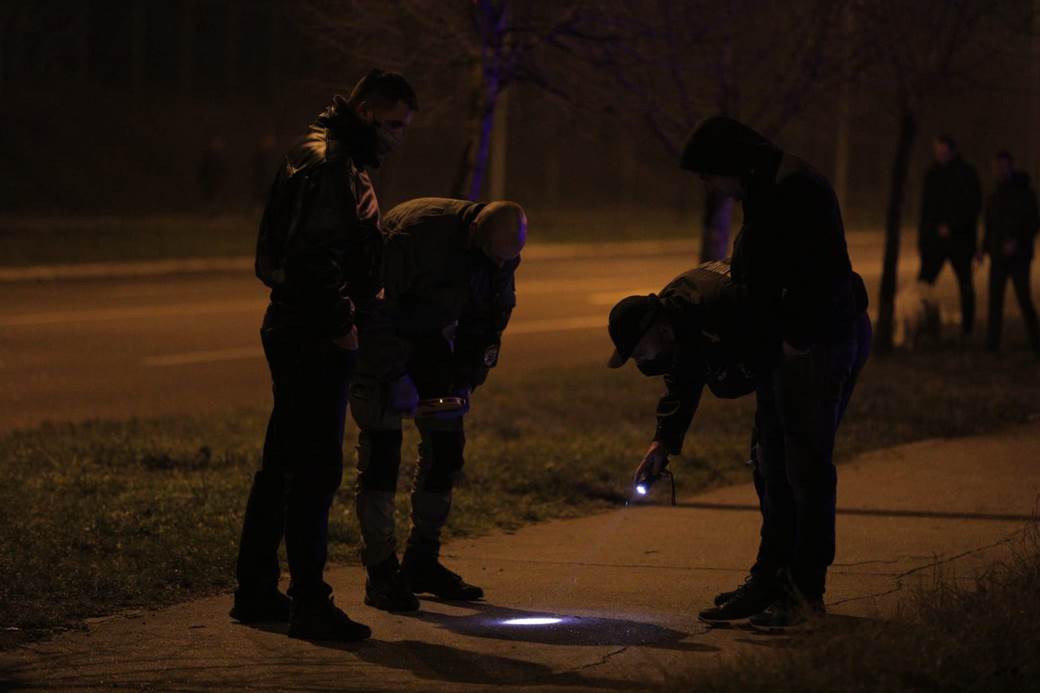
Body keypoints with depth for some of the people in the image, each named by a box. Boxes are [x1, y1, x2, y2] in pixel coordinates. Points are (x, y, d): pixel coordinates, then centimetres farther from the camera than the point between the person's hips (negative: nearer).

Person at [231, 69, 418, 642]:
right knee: (316, 470, -9)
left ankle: (256, 590, 23)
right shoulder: (327, 164, -15)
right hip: (314, 339, -11)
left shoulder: (338, 160, 19)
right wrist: (340, 325, -19)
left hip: (295, 334, 11)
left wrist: (360, 312, 15)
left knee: (282, 465, 15)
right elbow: (311, 256, -24)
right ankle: (309, 604, -8)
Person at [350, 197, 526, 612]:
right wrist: (395, 376, -29)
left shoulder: (501, 254, -11)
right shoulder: (420, 232, -33)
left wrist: (469, 375, -2)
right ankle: (380, 572, -9)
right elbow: (377, 305, -30)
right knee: (381, 449, -12)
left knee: (446, 446, 4)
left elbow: (493, 314, 6)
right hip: (379, 335, -7)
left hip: (431, 336, 7)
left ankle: (422, 562, 15)